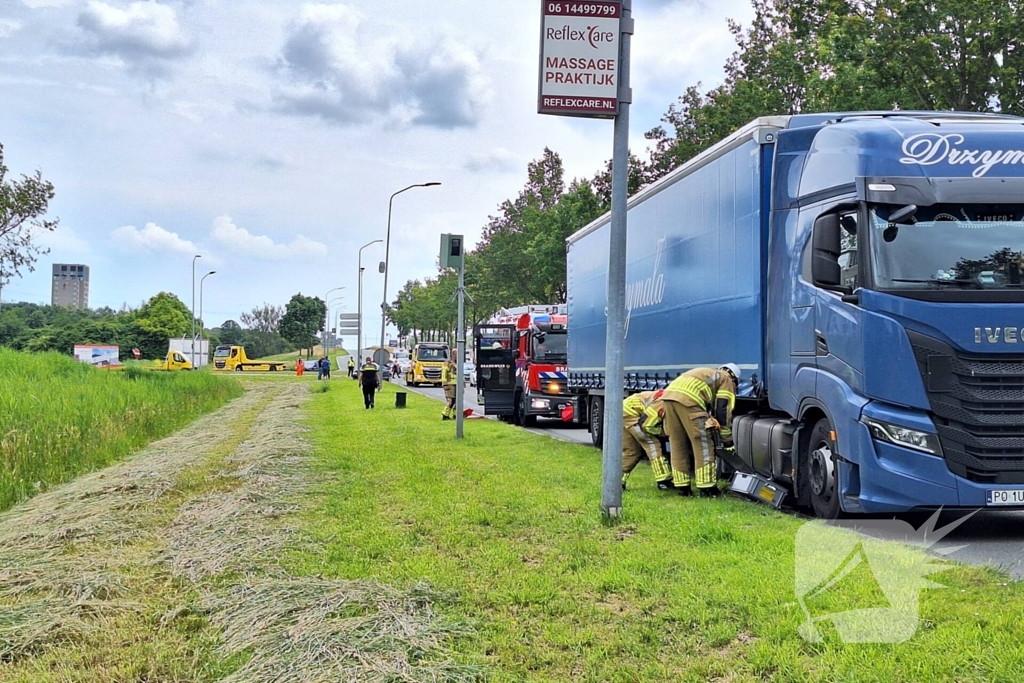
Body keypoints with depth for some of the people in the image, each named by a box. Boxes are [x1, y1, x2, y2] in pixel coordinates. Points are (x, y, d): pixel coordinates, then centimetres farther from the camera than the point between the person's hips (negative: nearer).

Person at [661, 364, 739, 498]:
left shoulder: (710, 375, 40)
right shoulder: (727, 380, 18)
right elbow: (723, 411, 10)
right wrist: (727, 441, 17)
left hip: (669, 395, 8)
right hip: (688, 399, -8)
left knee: (678, 446, 15)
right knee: (703, 446, 1)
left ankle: (682, 487, 18)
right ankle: (707, 488, 2)